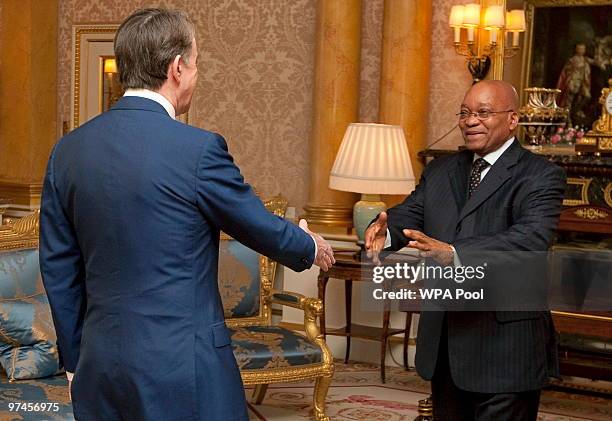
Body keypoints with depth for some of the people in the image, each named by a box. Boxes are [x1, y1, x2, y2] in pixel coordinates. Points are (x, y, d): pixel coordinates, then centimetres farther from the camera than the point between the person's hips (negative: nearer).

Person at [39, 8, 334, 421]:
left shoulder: (68, 150, 2)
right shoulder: (198, 149, -15)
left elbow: (58, 271, 8)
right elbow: (261, 228, -1)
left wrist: (77, 358, 17)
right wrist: (310, 246, 20)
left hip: (99, 364, 6)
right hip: (182, 368, -5)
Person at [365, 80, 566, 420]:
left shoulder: (541, 176, -9)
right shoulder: (440, 171, 14)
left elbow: (532, 239, -25)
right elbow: (411, 213, 2)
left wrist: (453, 253, -38)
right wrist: (386, 231, -23)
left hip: (504, 344, -6)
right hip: (444, 338, 6)